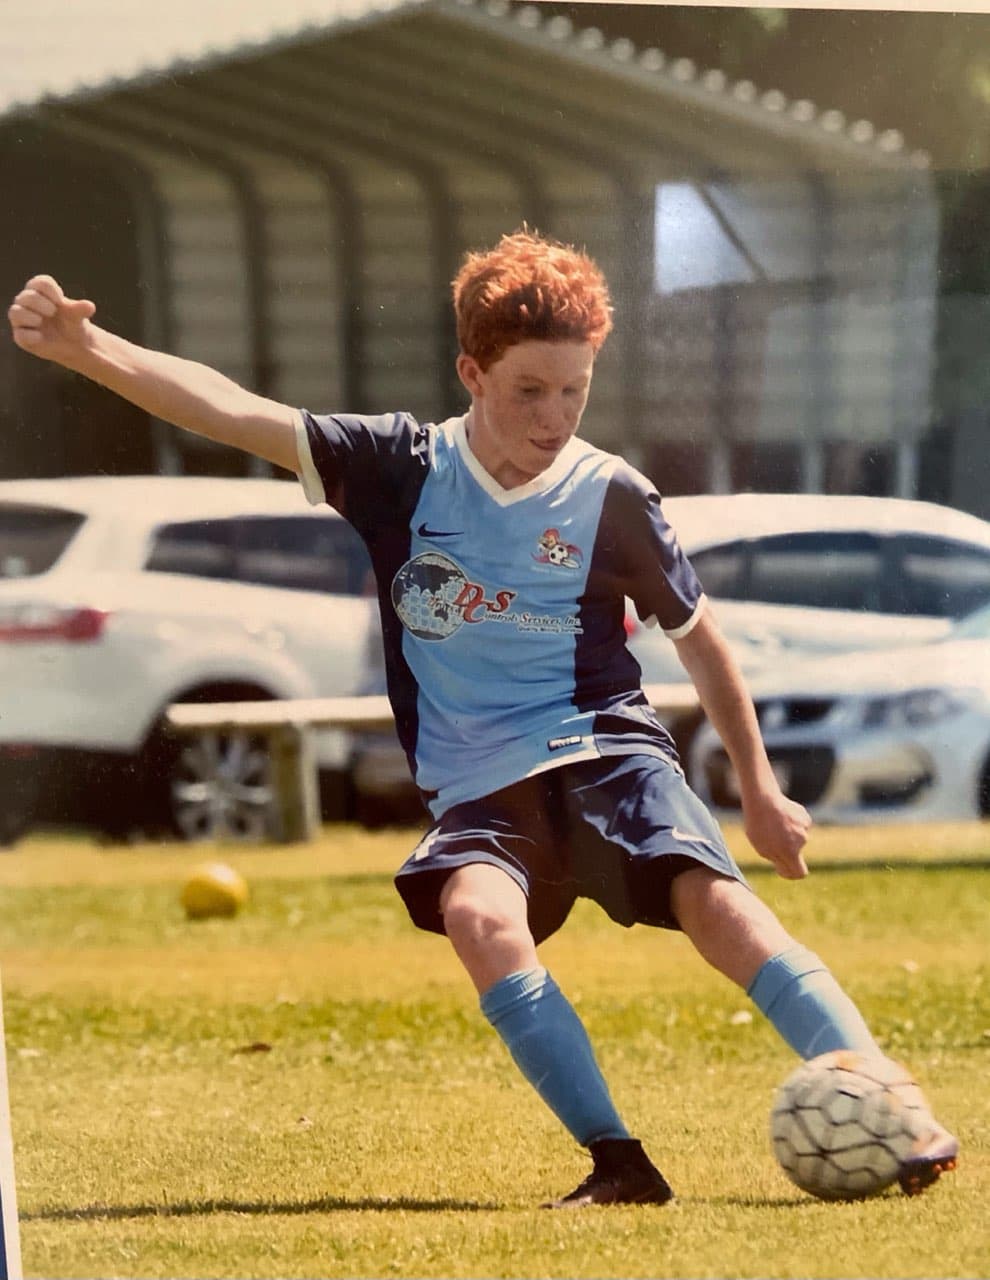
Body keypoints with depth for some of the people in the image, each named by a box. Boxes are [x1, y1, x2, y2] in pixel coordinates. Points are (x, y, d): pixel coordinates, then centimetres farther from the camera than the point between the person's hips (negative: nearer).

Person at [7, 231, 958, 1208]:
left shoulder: (612, 499, -1)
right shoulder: (402, 468, 1)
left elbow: (698, 640, 13)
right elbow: (230, 412, -4)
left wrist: (758, 789, 17)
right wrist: (87, 350, -16)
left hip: (600, 749, -1)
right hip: (478, 786, 1)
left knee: (714, 903, -27)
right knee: (477, 917, -32)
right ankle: (617, 1162, -28)